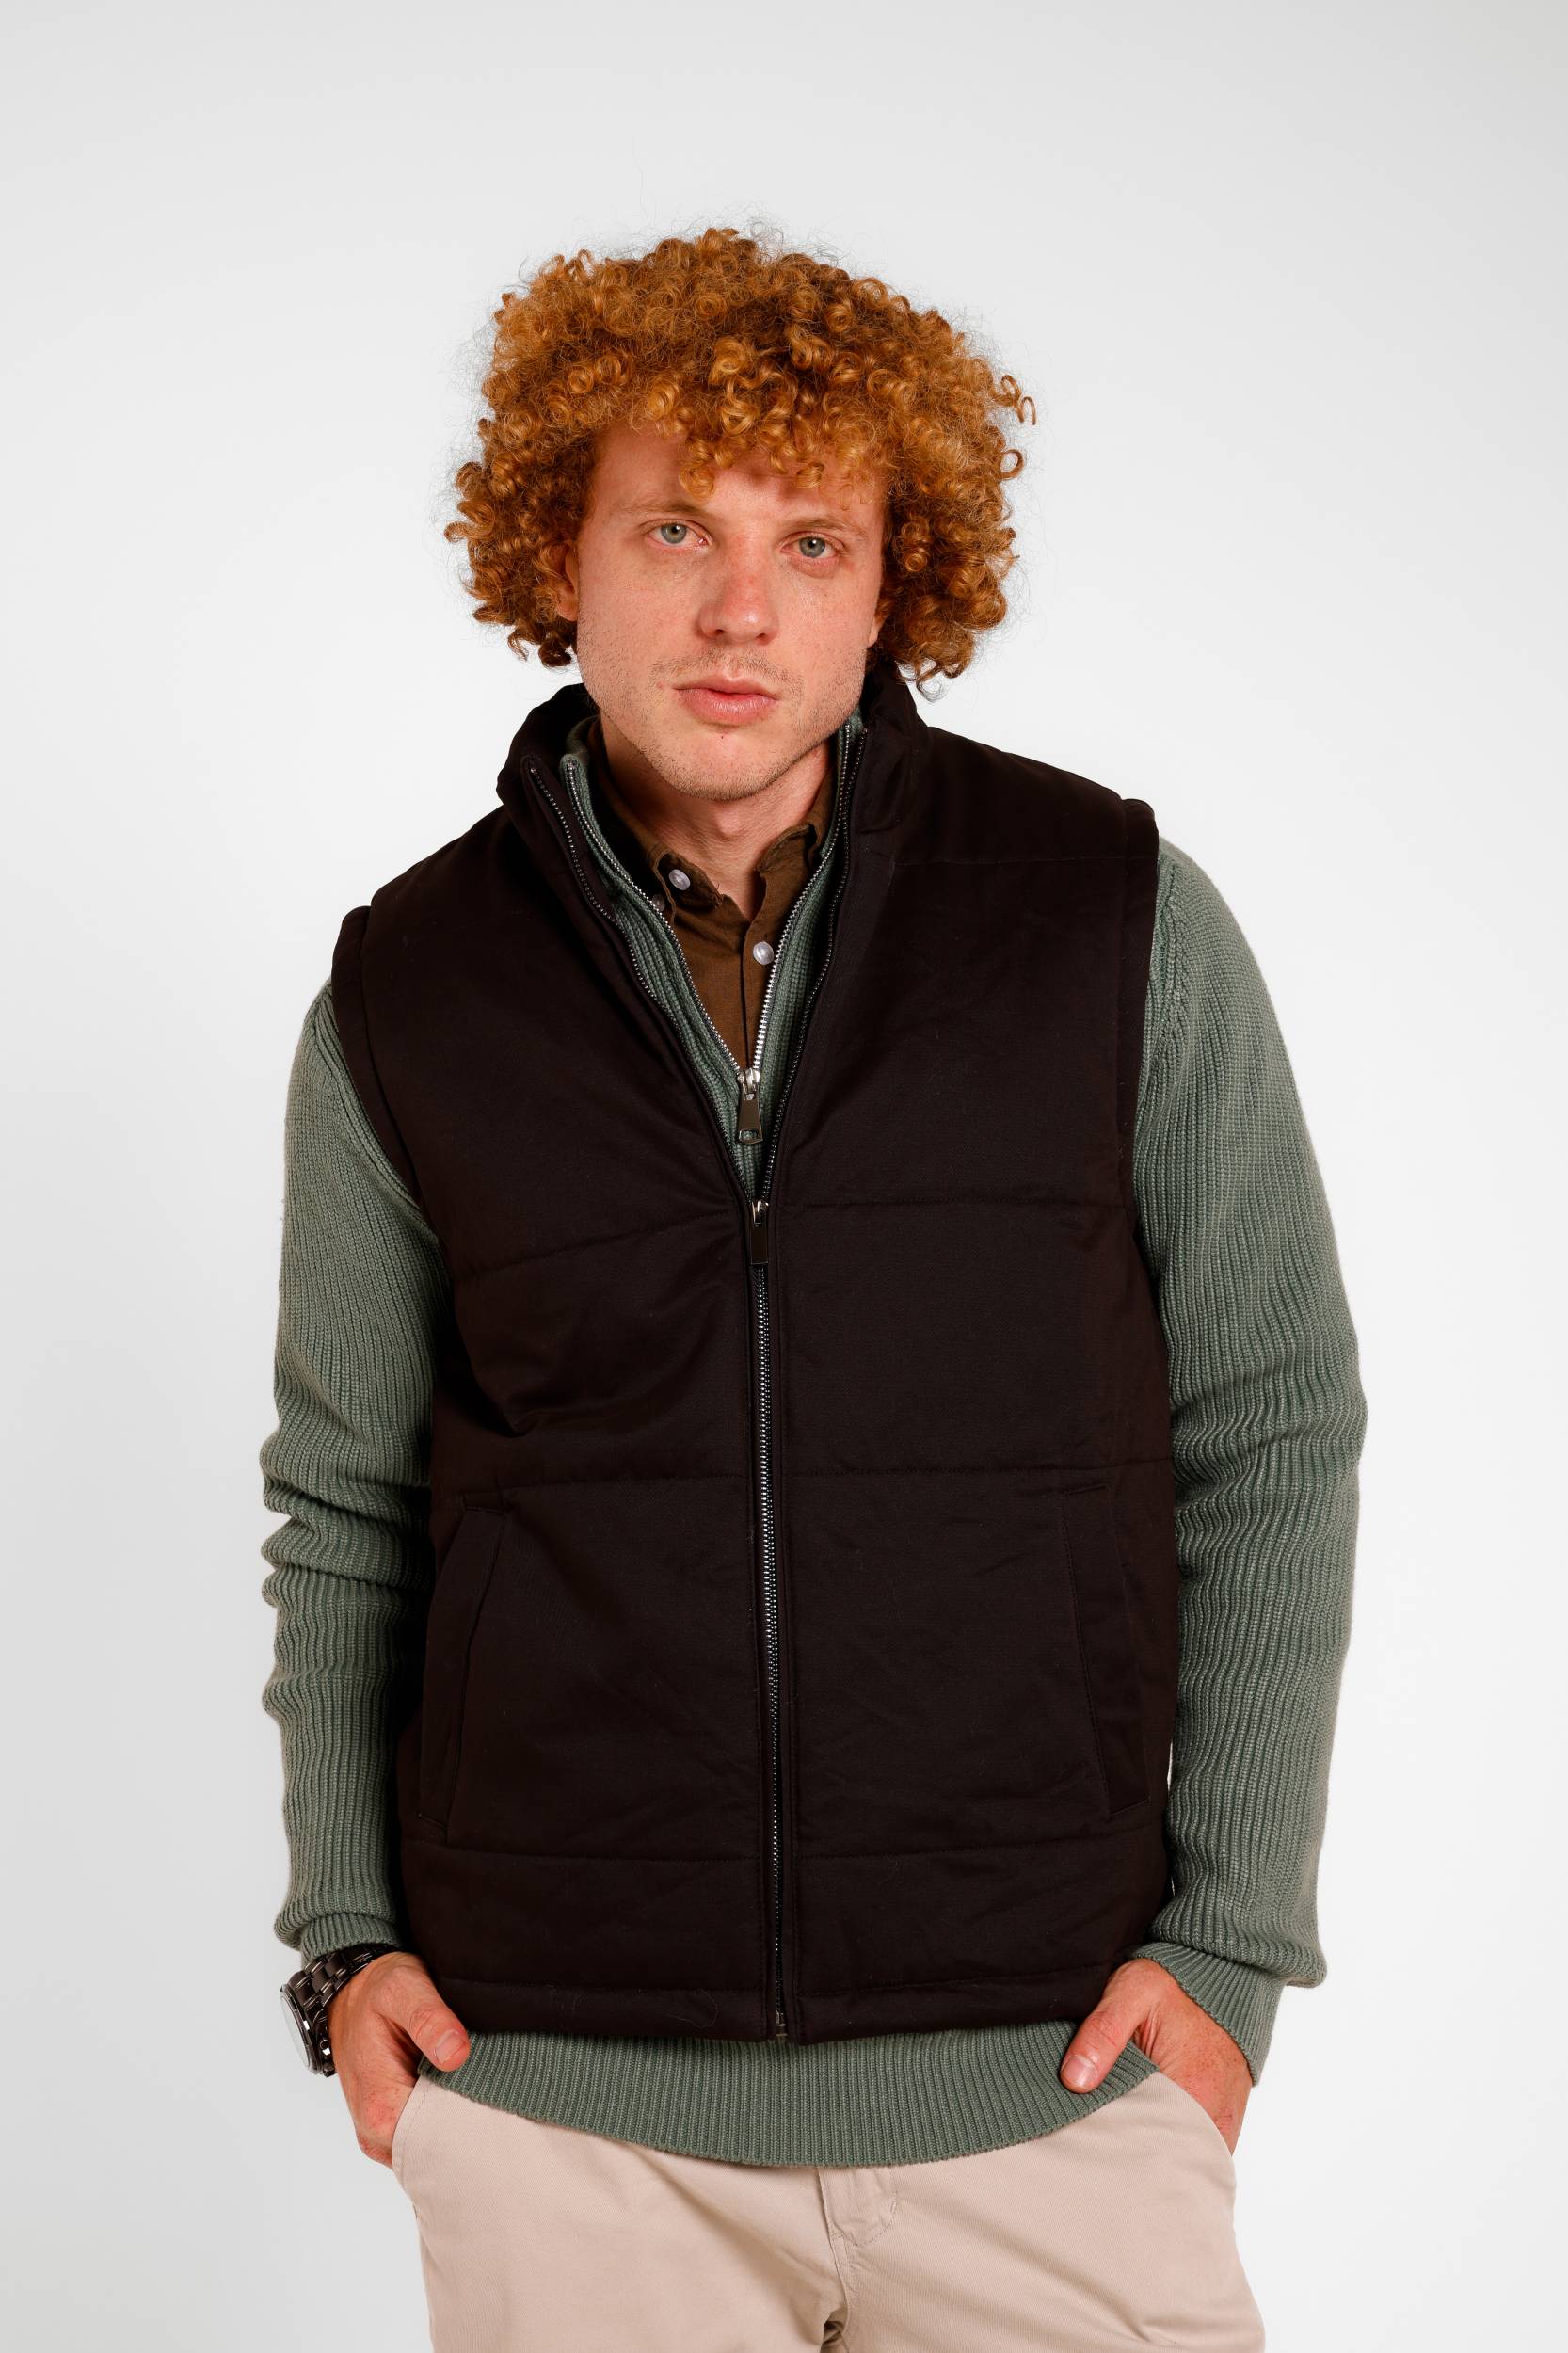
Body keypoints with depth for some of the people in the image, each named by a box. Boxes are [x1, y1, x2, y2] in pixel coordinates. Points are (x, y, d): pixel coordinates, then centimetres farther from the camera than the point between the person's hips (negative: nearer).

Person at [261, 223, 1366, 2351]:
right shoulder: (406, 1002, 1)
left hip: (1046, 2081, -1)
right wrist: (344, 1932, 3)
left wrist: (1232, 1935, -2)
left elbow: (1272, 1435, 3)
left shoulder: (1123, 922, -3)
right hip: (558, 2093, 1)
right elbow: (342, 1503, 12)